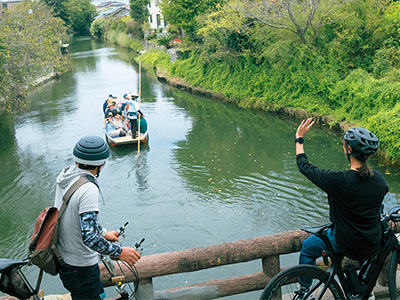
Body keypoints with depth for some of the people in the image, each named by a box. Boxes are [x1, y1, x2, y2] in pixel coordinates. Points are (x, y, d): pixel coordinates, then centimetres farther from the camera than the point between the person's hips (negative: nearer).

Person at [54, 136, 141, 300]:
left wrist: (104, 233, 19)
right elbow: (89, 237, -33)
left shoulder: (66, 174, -2)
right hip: (80, 266, -9)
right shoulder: (88, 189, -30)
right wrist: (119, 252, -22)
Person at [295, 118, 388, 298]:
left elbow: (305, 167, -13)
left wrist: (299, 138, -1)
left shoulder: (339, 180, -28)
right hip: (375, 246, 6)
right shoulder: (379, 179, -10)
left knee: (307, 248, 19)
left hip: (347, 244, -5)